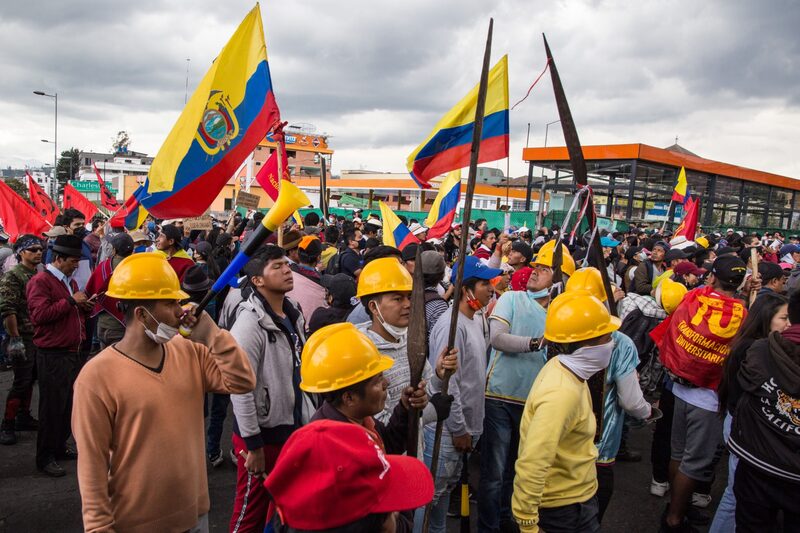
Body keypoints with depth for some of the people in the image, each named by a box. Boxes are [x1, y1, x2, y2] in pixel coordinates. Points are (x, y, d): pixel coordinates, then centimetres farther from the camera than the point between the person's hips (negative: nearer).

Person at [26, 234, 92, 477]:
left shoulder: (70, 281, 18)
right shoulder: (40, 281, -11)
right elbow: (40, 314, -24)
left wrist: (85, 307, 9)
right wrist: (71, 301, -21)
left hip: (72, 352, 9)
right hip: (52, 355, -8)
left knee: (69, 403, 14)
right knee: (52, 405, -2)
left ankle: (59, 447, 27)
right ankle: (45, 457, 10)